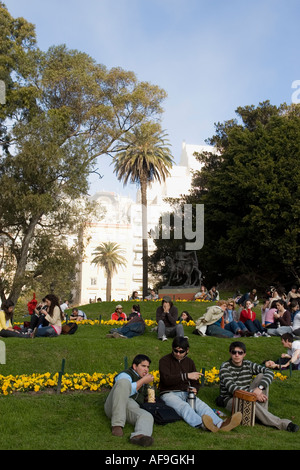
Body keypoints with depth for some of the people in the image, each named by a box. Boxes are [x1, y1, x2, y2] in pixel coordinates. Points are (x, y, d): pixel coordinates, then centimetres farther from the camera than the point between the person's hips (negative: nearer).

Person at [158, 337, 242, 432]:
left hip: (185, 393, 5)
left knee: (201, 405, -27)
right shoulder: (164, 360, 1)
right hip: (169, 393, -4)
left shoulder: (189, 362, 18)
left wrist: (194, 389, -2)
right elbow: (166, 379, -15)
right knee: (184, 406, -36)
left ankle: (220, 424, -52)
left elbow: (195, 382, 24)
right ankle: (202, 424, -64)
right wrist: (187, 376, -22)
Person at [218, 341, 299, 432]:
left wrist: (260, 388, -31)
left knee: (261, 376, -13)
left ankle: (263, 413, -18)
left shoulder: (248, 365, 2)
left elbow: (270, 372, -12)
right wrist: (253, 393, -33)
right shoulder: (225, 367, -9)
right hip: (230, 400, -5)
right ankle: (282, 424, -32)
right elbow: (232, 387, -23)